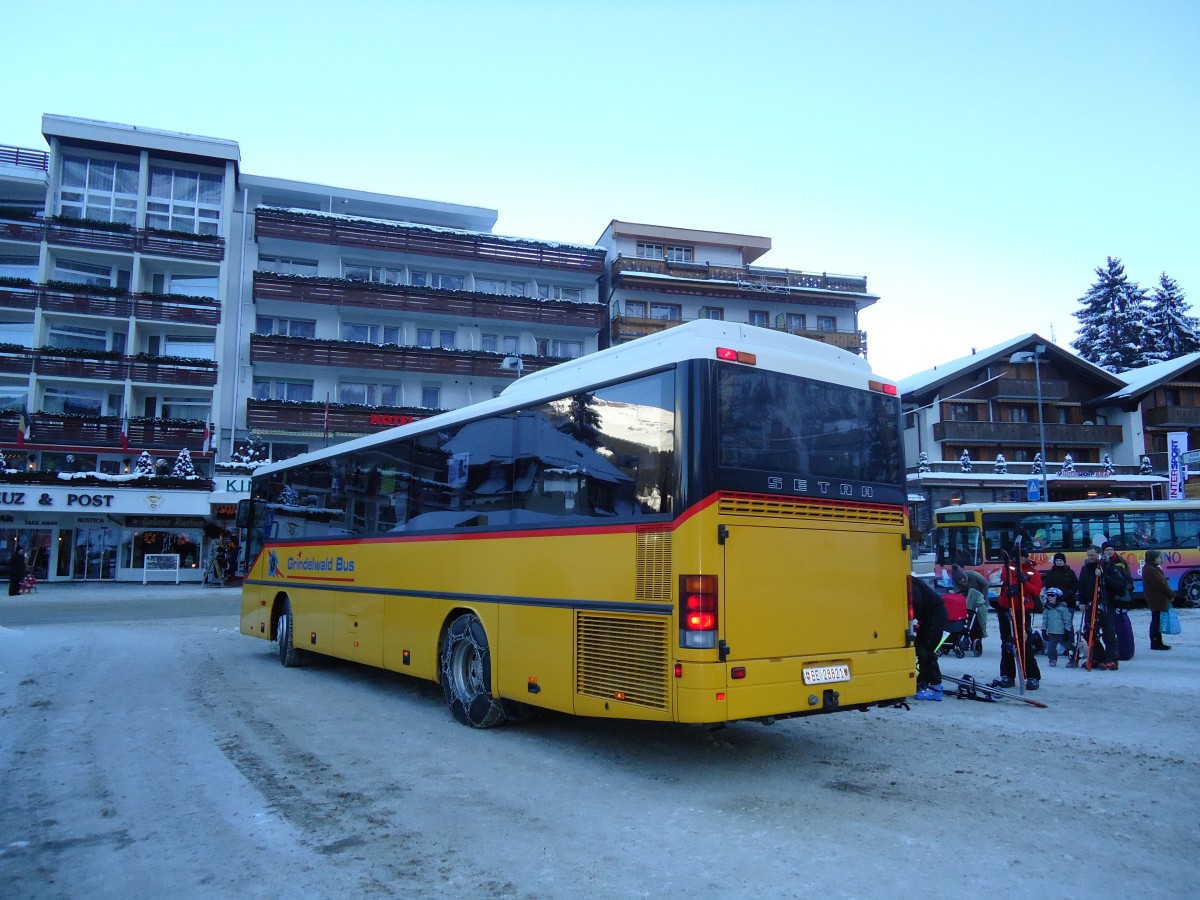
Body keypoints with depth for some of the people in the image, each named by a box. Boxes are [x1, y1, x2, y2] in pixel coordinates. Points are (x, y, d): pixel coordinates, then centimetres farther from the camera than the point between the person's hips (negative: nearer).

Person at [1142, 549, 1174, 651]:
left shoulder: (1153, 569, 17)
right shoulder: (1150, 570, -18)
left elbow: (1162, 582, 17)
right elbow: (1161, 584, -19)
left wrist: (1170, 594, 9)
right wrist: (1172, 594, -9)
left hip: (1158, 600, 11)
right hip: (1157, 600, -11)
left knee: (1157, 621, 14)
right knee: (1156, 621, -6)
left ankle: (1157, 642, 19)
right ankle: (1156, 643, -2)